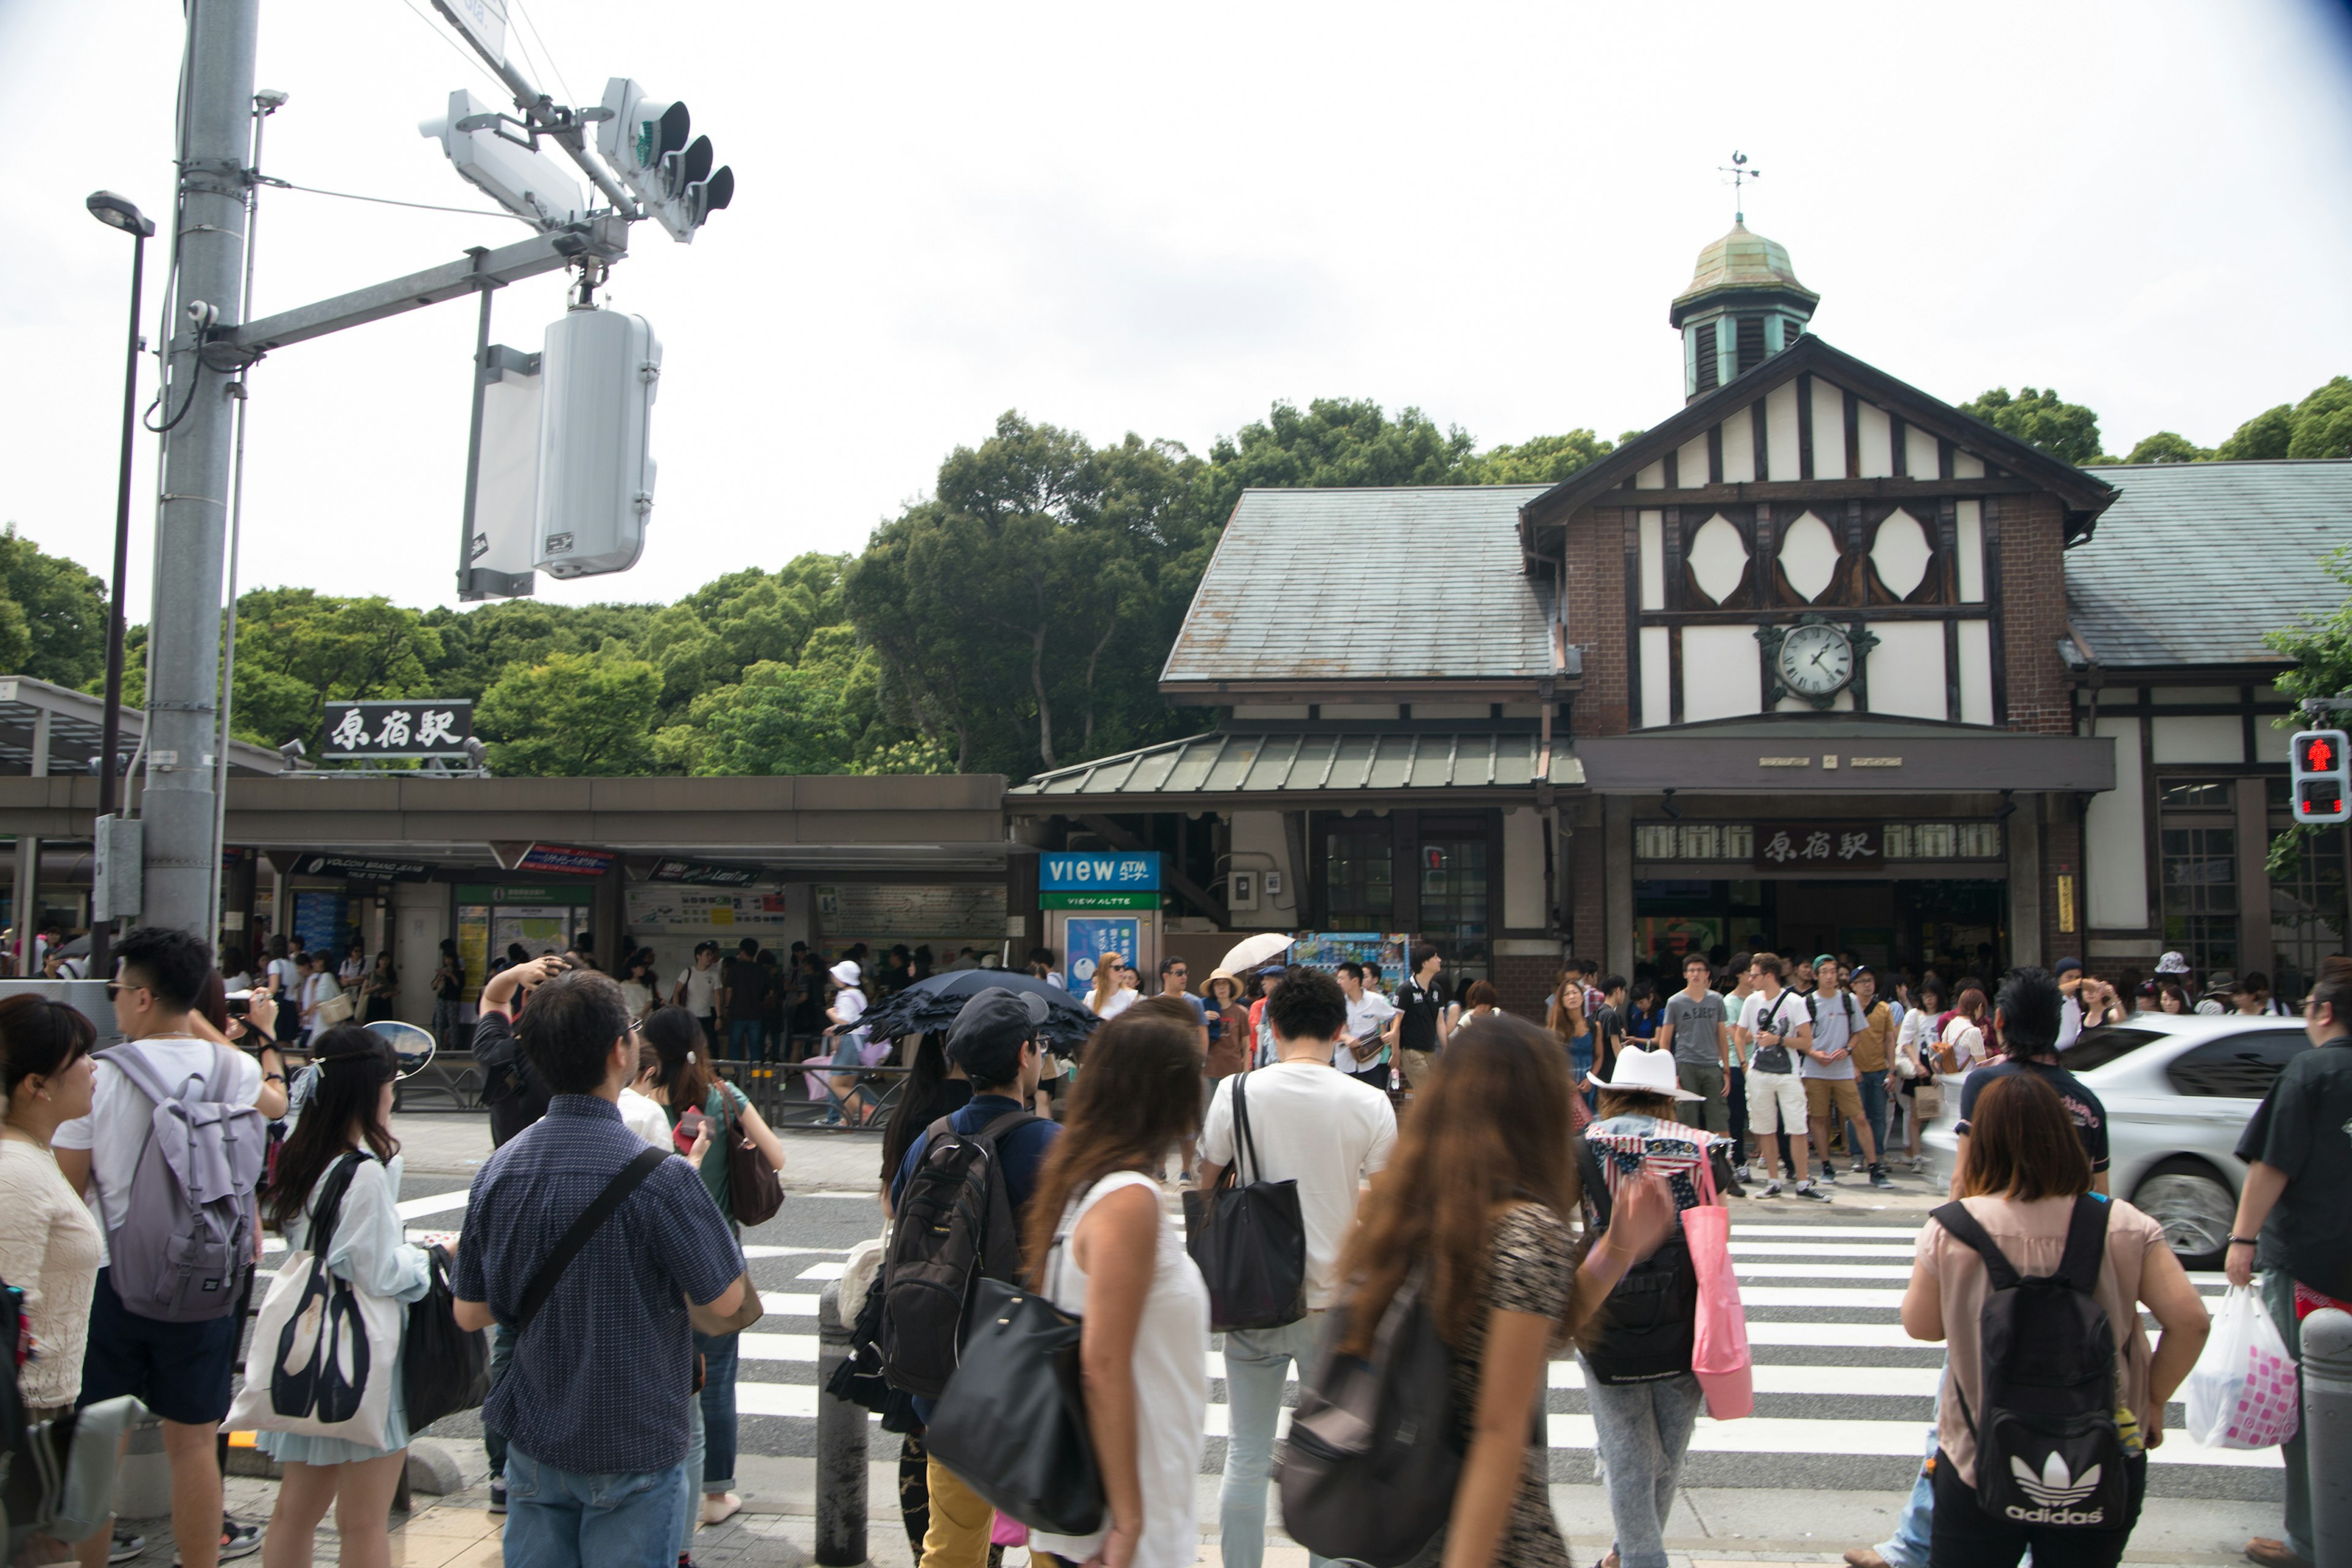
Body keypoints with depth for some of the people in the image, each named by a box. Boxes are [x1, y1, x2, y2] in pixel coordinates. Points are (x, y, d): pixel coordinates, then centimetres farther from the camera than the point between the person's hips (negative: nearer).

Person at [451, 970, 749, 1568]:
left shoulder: (498, 1169, -4)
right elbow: (725, 1300, -13)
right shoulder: (658, 1176, -22)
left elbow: (470, 1313, 4)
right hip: (635, 1447, -5)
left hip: (532, 1444, 5)